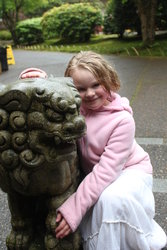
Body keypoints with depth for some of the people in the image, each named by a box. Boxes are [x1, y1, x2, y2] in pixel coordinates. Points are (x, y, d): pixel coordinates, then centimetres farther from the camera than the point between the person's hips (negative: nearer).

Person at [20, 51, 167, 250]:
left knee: (111, 198, -34)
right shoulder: (75, 108, -13)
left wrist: (73, 208, -34)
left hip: (129, 169, -4)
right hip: (93, 175, 4)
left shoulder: (123, 119, -26)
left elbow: (106, 170, -30)